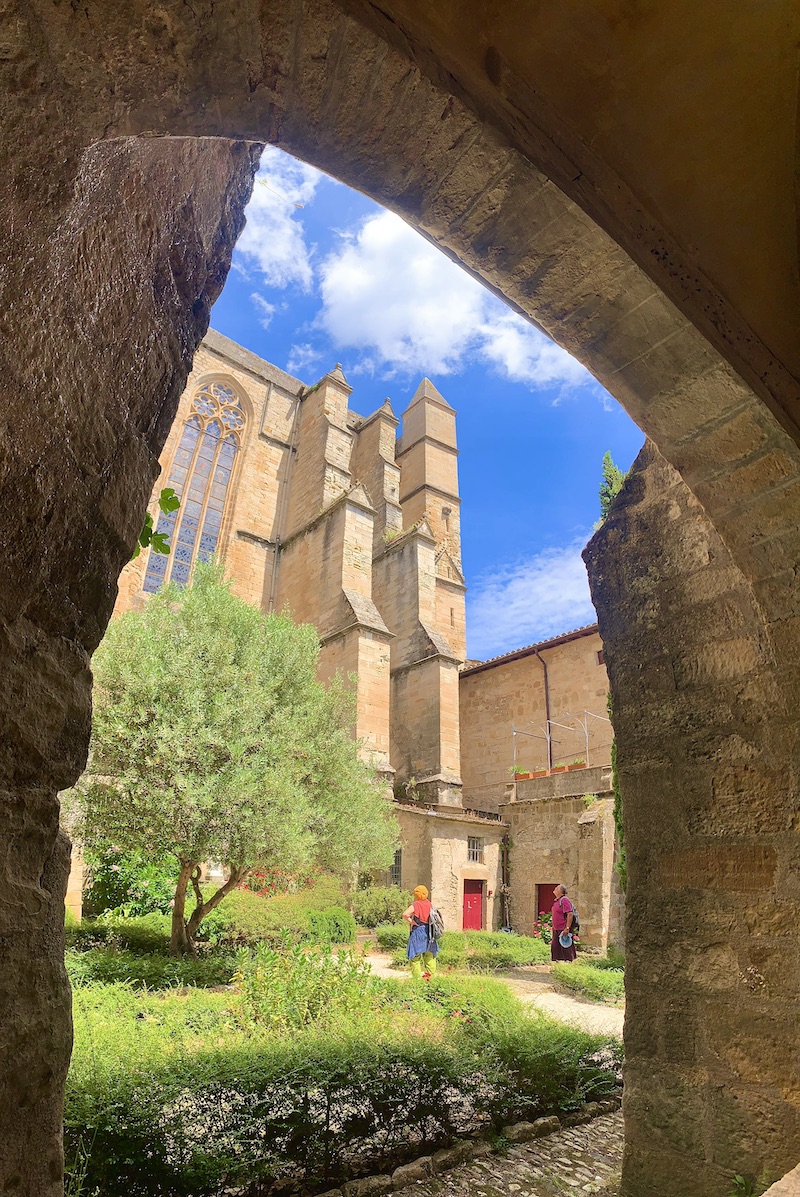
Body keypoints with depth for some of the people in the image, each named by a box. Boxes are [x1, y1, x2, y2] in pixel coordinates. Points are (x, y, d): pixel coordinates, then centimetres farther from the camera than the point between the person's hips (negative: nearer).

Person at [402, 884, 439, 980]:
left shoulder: (415, 905, -14)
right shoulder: (428, 904, 3)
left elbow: (405, 914, -27)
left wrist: (410, 921, -13)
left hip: (417, 931, -6)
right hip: (428, 931, 6)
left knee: (415, 955, 4)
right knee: (429, 954, 20)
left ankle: (417, 977, 4)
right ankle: (430, 974, 25)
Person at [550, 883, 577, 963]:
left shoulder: (564, 900, -16)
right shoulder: (557, 901, 14)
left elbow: (570, 914, -23)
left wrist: (567, 928, -25)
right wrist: (553, 927, 24)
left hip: (563, 930, -10)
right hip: (556, 930, 10)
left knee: (566, 949, -3)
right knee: (555, 947, 11)